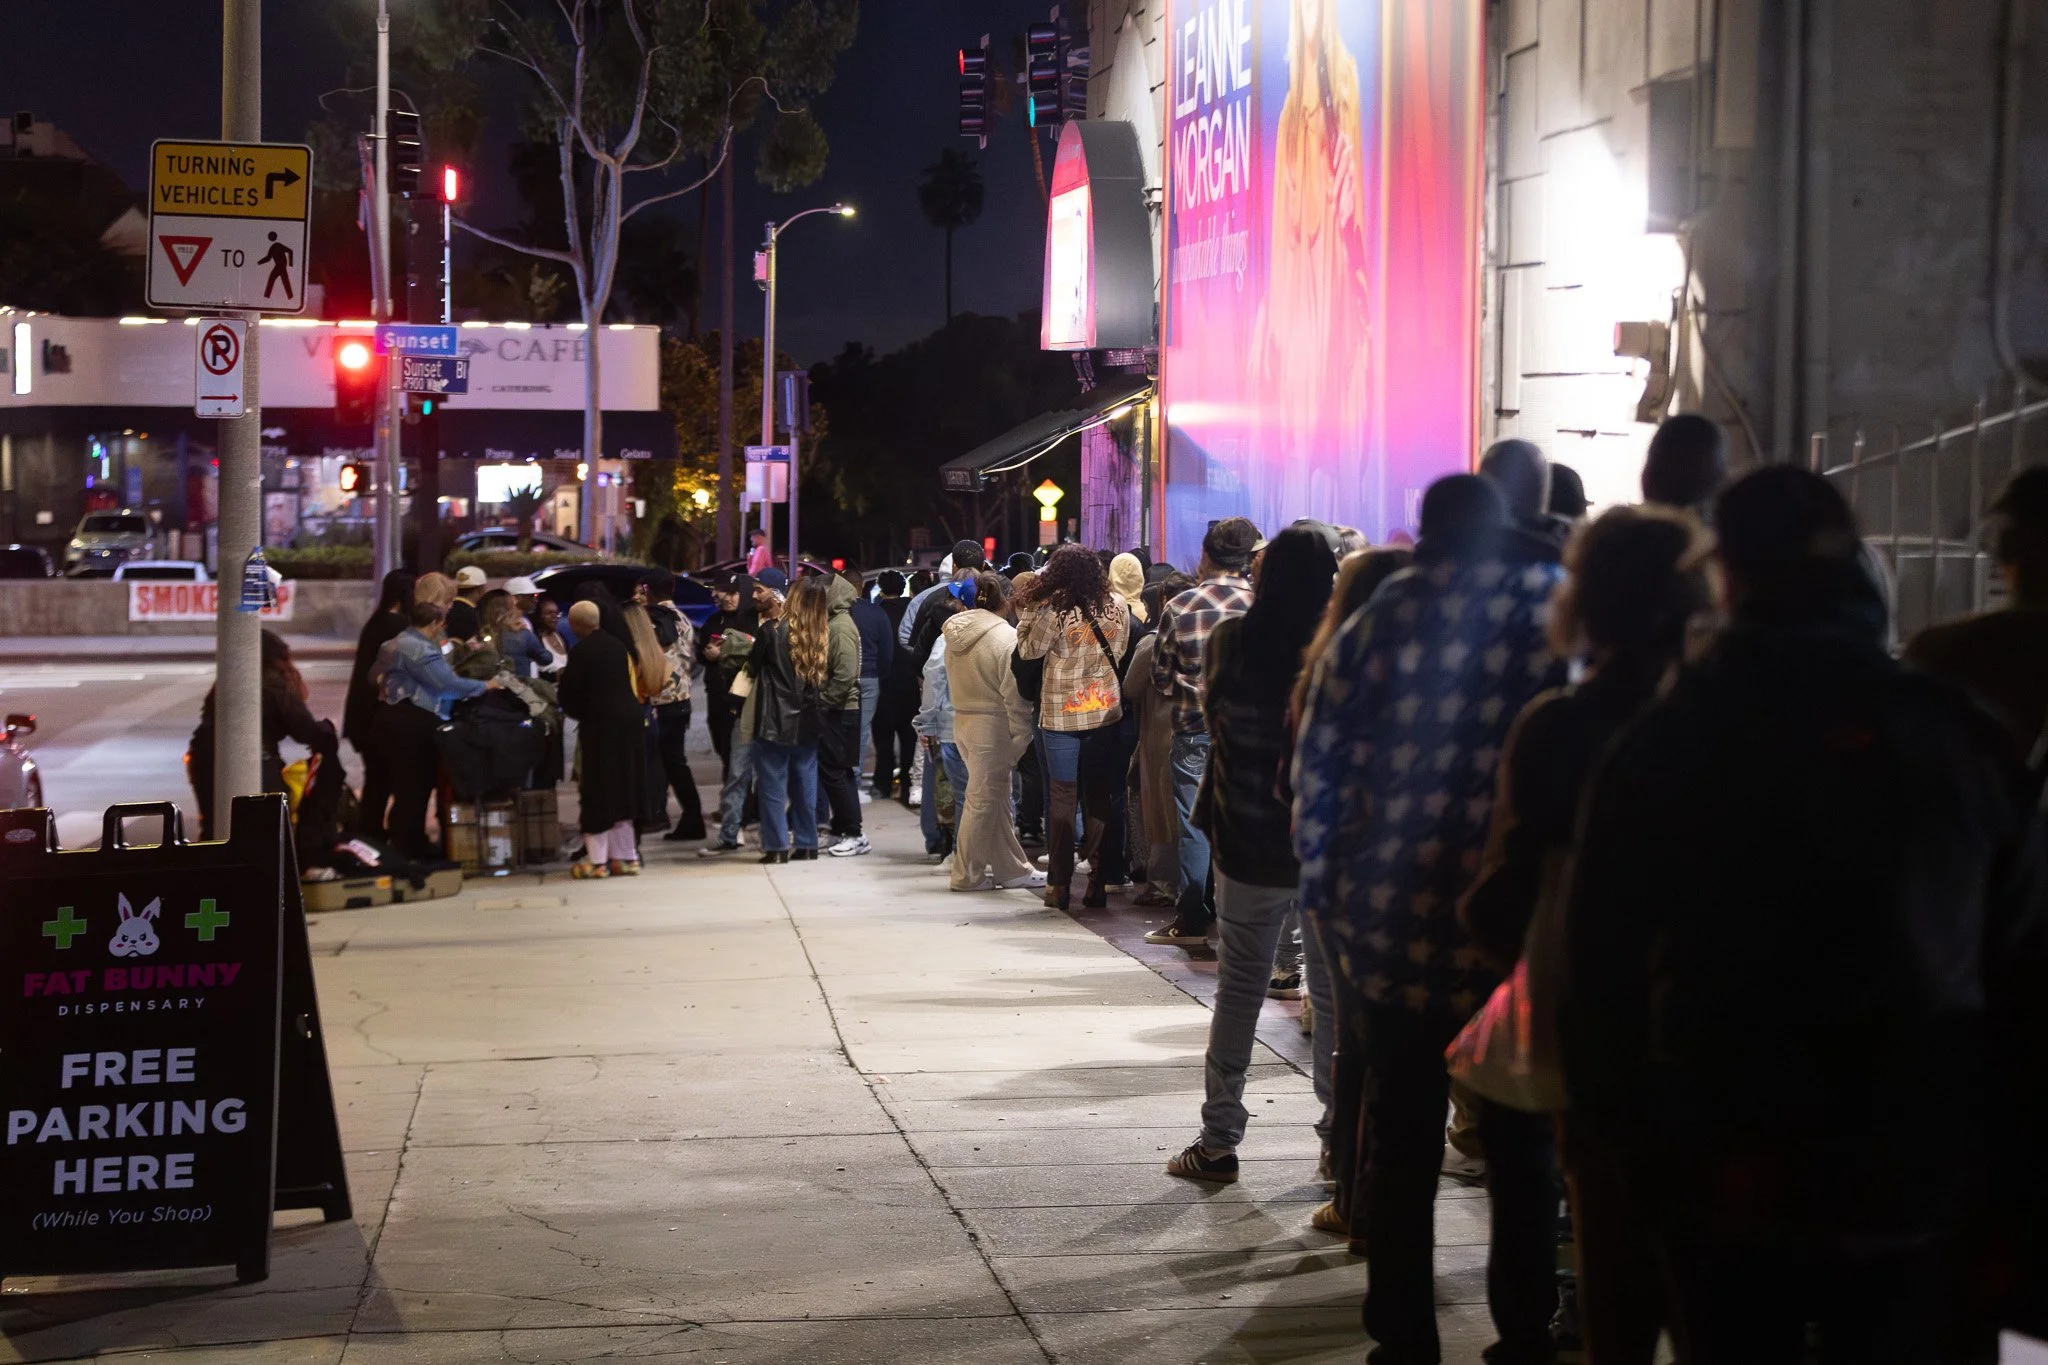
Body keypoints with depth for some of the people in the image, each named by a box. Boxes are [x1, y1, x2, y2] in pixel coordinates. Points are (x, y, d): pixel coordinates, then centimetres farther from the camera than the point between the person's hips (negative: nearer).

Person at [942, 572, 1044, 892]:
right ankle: (968, 875, 5)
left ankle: (1012, 869, 17)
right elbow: (1014, 693, -17)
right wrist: (1021, 734, -12)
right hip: (993, 725, -8)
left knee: (997, 798, 14)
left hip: (963, 719, 8)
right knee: (983, 799, 0)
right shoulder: (1006, 637, -15)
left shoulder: (957, 633, 10)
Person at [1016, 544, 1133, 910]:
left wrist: (1028, 609, -3)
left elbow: (1027, 650, -5)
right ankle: (1098, 882, 10)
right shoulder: (1116, 606, -1)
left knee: (1062, 798, 5)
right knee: (1101, 797, 9)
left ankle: (1059, 883, 7)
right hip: (1107, 712, 3)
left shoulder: (1052, 610, -16)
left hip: (1062, 716, -3)